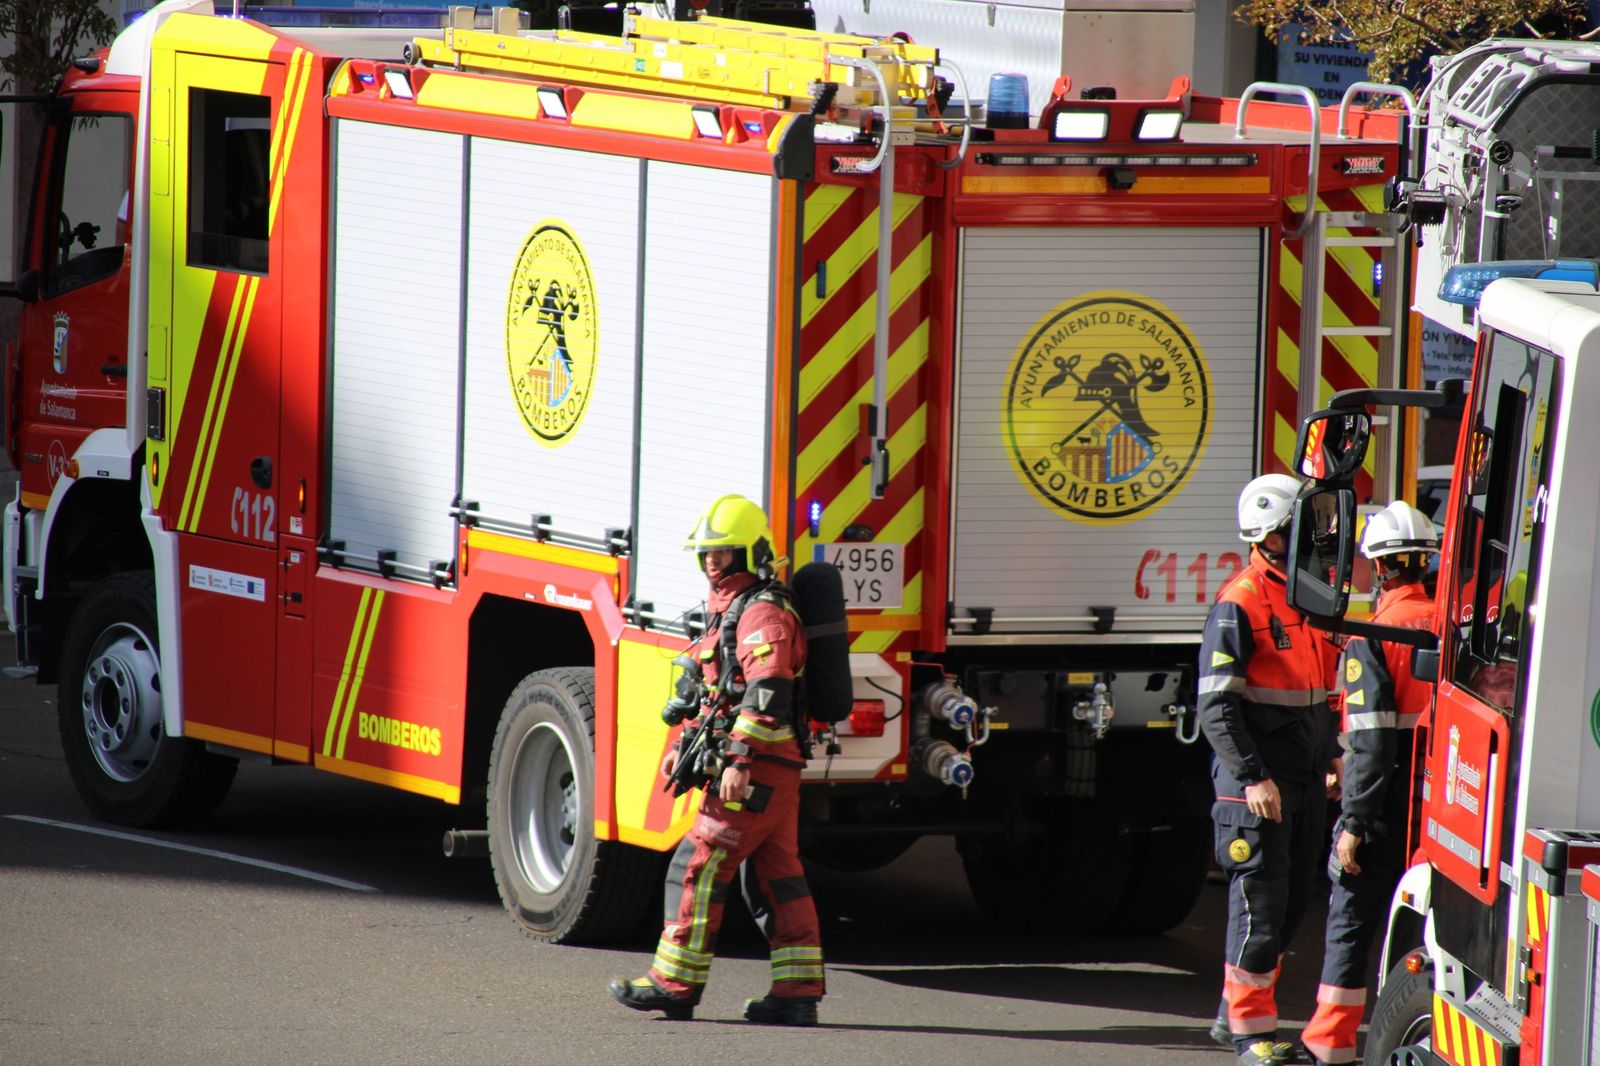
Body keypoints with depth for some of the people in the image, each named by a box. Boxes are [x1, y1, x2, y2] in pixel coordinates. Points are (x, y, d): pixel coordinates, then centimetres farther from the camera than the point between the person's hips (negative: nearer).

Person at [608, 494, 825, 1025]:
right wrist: (683, 746, 21)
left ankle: (674, 983, -7)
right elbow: (716, 693, 28)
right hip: (774, 773, 10)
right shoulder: (727, 611, 20)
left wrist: (738, 761, -28)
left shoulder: (762, 614, -13)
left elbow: (766, 695, -24)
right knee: (776, 876, 8)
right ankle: (798, 993, 8)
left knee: (697, 868, -8)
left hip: (757, 769, -10)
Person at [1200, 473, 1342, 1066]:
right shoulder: (1239, 605, -13)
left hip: (1306, 782, 8)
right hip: (1258, 785, -8)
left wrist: (1331, 755, 16)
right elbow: (1216, 706, -16)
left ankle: (1239, 1008, 24)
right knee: (1259, 903, -5)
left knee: (1293, 903, 12)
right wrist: (1252, 777, -21)